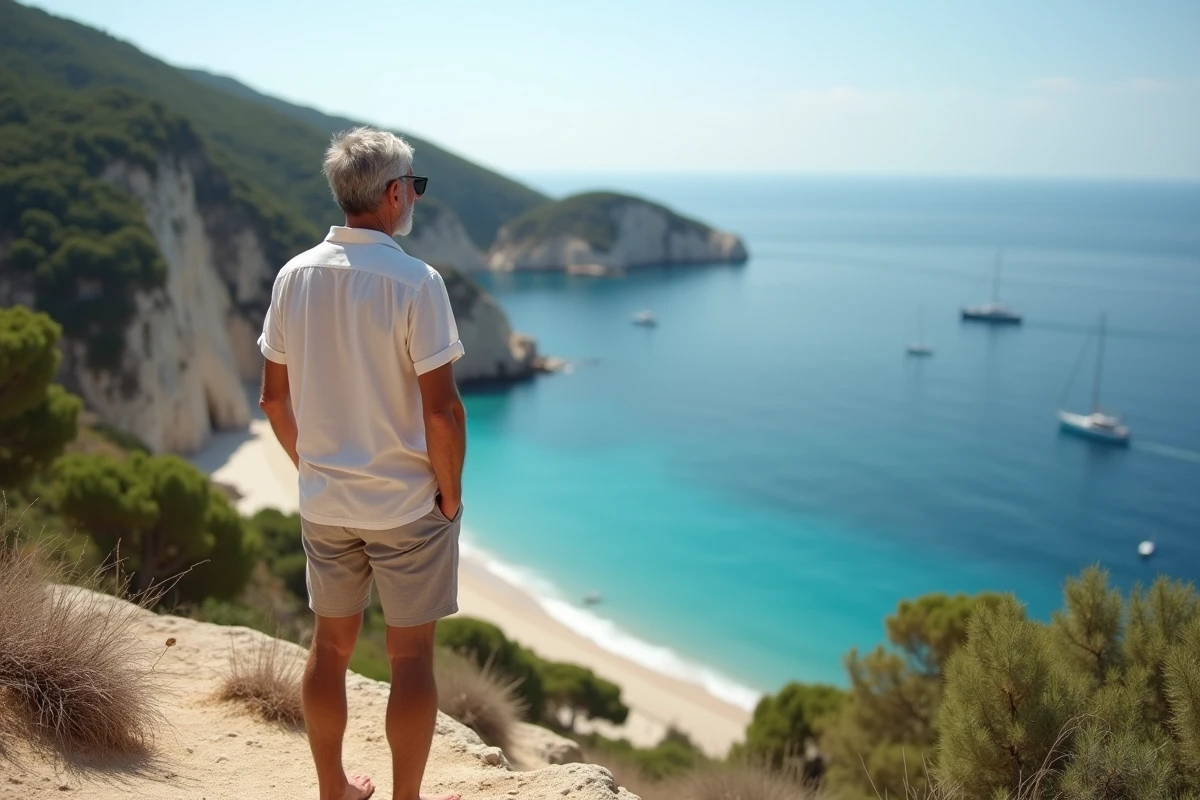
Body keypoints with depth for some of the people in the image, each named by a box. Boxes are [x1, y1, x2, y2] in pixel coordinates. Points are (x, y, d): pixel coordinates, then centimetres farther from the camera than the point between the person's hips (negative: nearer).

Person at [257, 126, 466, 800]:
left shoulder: (295, 276, -1)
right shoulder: (415, 282, -18)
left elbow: (274, 397, 4)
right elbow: (441, 409, -20)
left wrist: (310, 464, 17)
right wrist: (451, 491, -6)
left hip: (323, 502, 6)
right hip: (408, 504, -5)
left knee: (332, 644, 18)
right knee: (412, 655, 9)